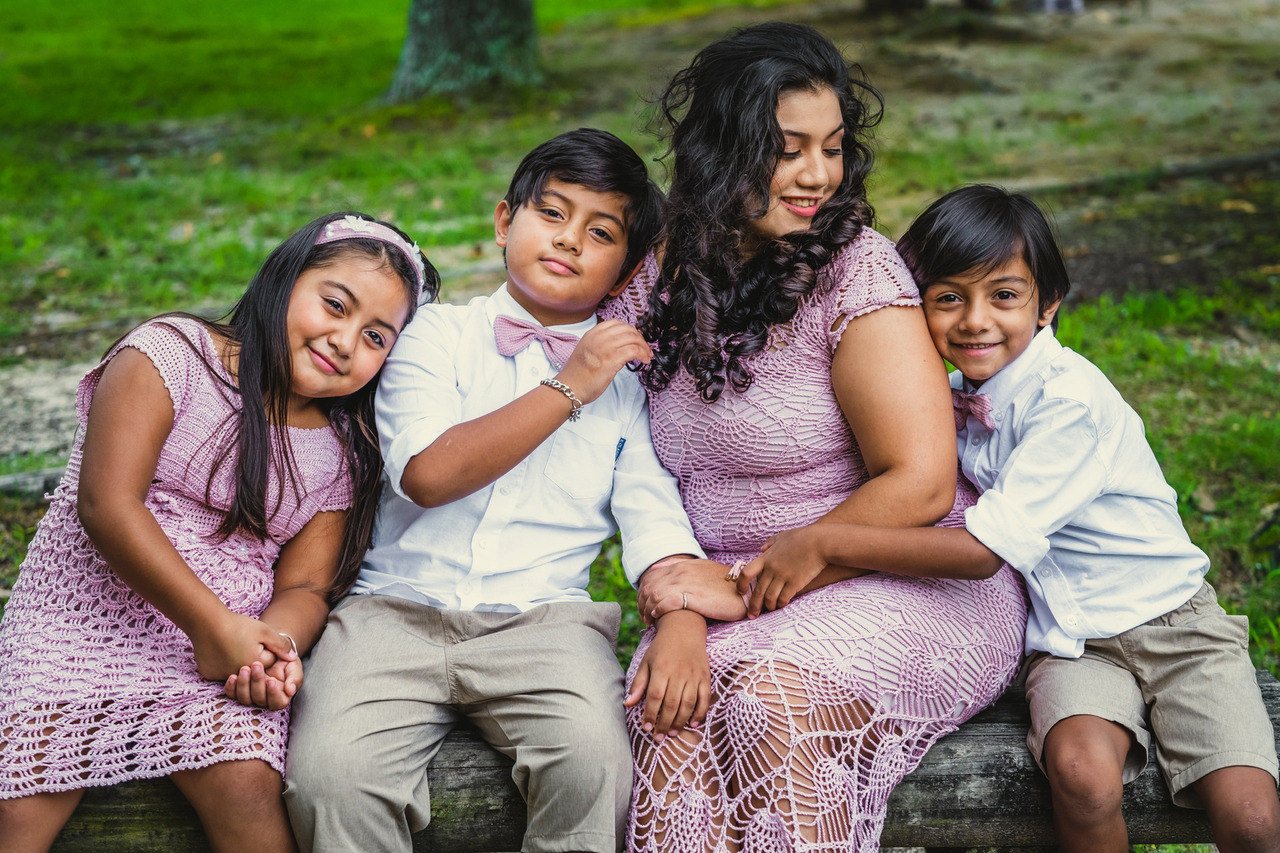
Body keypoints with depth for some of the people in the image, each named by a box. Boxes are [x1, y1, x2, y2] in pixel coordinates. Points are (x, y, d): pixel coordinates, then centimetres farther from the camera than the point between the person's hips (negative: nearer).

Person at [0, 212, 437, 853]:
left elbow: (305, 585, 7)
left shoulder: (343, 455, 10)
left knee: (246, 784, -26)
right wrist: (214, 625, -17)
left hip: (222, 649, 3)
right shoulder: (170, 352, -4)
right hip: (83, 619, -2)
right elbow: (107, 505, -12)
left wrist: (277, 645, -18)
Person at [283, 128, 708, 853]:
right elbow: (428, 474, -9)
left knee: (594, 757, -30)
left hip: (544, 620, 1)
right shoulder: (438, 336, 9)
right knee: (329, 771, -26)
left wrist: (680, 623, -19)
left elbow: (654, 513, 1)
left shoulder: (629, 376, 14)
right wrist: (569, 389, -5)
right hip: (399, 610, 0)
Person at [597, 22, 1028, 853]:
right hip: (739, 585, 4)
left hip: (912, 581, -3)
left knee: (775, 695, -32)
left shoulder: (855, 269, -11)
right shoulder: (654, 285, 4)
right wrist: (678, 618, -15)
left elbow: (919, 484, -16)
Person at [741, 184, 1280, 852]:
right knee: (1081, 774, -29)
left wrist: (823, 543, -25)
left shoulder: (1070, 398, -22)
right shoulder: (955, 395, 1)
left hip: (1172, 621, -4)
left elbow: (984, 548, -27)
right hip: (1073, 639, 4)